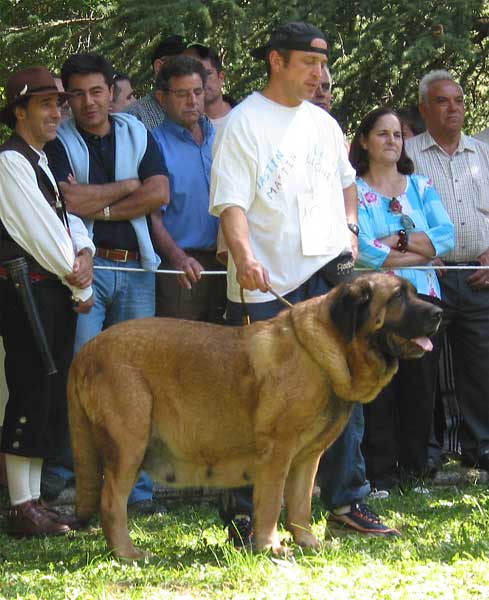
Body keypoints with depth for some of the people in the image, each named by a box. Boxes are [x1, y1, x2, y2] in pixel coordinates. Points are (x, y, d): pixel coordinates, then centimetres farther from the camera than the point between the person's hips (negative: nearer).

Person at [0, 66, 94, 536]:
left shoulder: (41, 162, 18)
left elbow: (66, 218, 14)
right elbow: (41, 232, -15)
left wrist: (84, 254, -8)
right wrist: (81, 288, -8)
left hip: (56, 294, 9)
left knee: (52, 401, 10)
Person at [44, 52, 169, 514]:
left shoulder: (137, 135, 14)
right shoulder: (58, 142, 4)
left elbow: (159, 194, 0)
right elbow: (67, 200, -13)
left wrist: (98, 206, -6)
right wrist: (126, 187, -3)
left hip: (135, 268, 3)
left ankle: (137, 487, 6)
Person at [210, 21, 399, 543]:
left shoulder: (323, 123, 15)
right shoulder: (244, 123, -5)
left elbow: (346, 180, 33)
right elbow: (231, 202, -14)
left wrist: (349, 226, 15)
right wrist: (244, 258, -29)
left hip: (327, 271, 6)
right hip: (265, 284, -6)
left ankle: (345, 500, 11)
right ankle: (242, 508, 8)